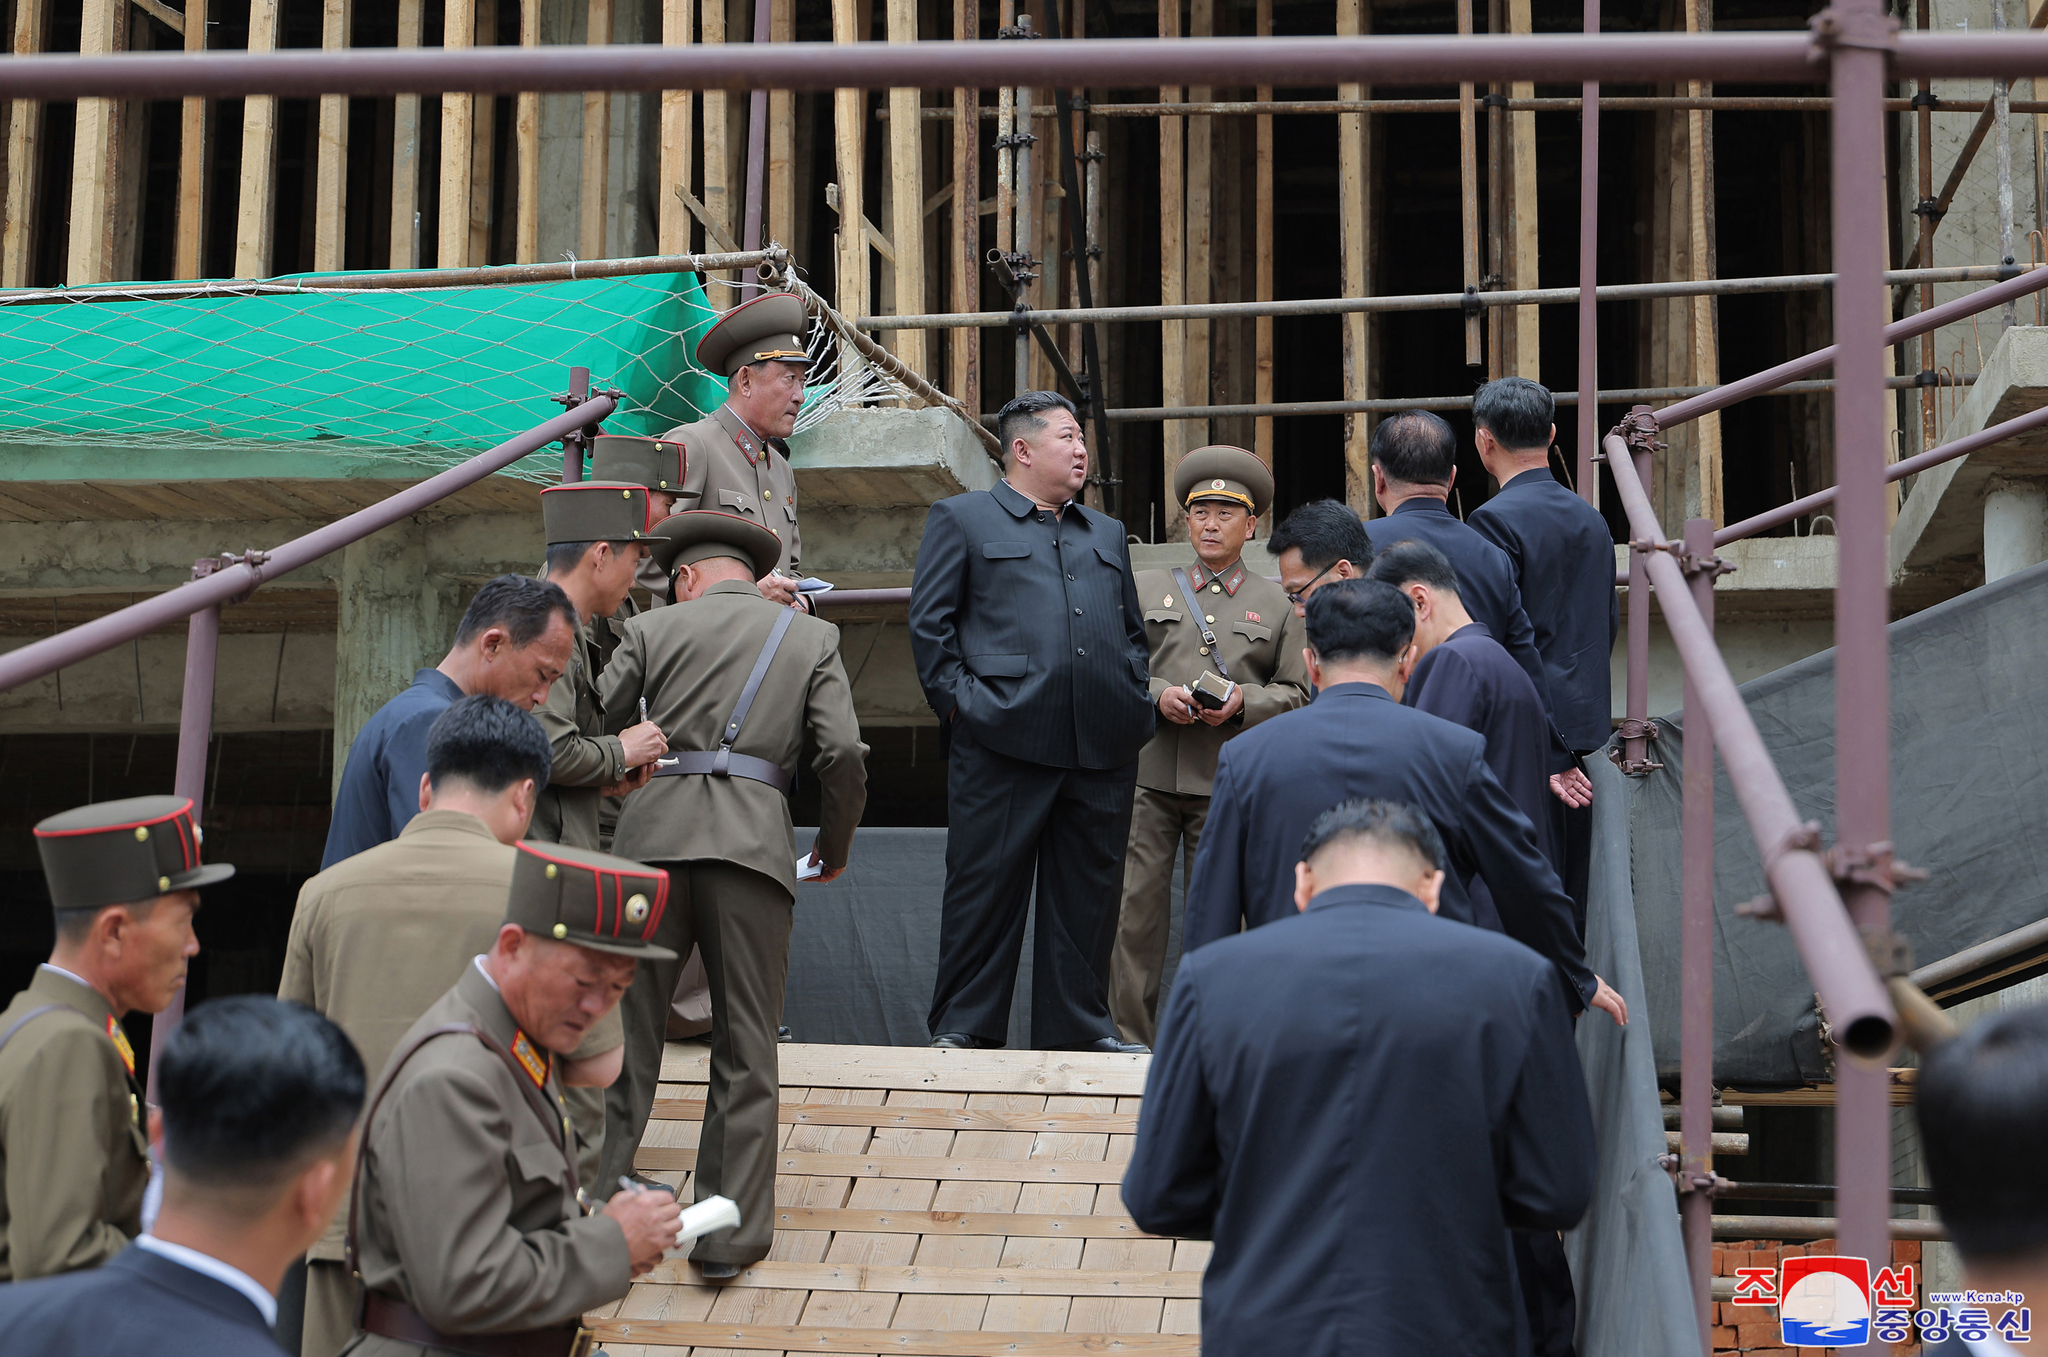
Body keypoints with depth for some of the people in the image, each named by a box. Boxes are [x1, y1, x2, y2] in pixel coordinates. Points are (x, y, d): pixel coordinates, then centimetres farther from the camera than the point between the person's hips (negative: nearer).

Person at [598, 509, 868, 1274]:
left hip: (655, 835, 0)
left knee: (626, 1025, 8)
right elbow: (843, 756, 1)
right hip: (753, 844, 0)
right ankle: (730, 1230, 7)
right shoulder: (812, 638, 13)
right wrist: (833, 851, 15)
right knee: (745, 1045, 6)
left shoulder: (653, 628, 12)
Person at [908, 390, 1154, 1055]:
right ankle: (962, 1025, 8)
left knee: (1089, 891, 7)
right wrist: (958, 701, -7)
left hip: (1103, 749, 5)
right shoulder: (961, 519, 8)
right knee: (985, 885, -1)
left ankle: (1080, 1025, 16)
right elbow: (929, 624, 2)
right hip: (1003, 740, -5)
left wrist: (1136, 702, 10)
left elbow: (1134, 632, 25)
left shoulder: (1106, 533, 24)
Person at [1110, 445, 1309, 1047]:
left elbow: (1297, 692, 11)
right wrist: (1157, 694, -7)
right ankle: (1129, 1036, 3)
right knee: (1136, 905, -4)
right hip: (1147, 773, 0)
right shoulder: (1146, 589, 14)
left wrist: (1245, 702, -7)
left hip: (1228, 779, 0)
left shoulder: (1275, 604, 13)